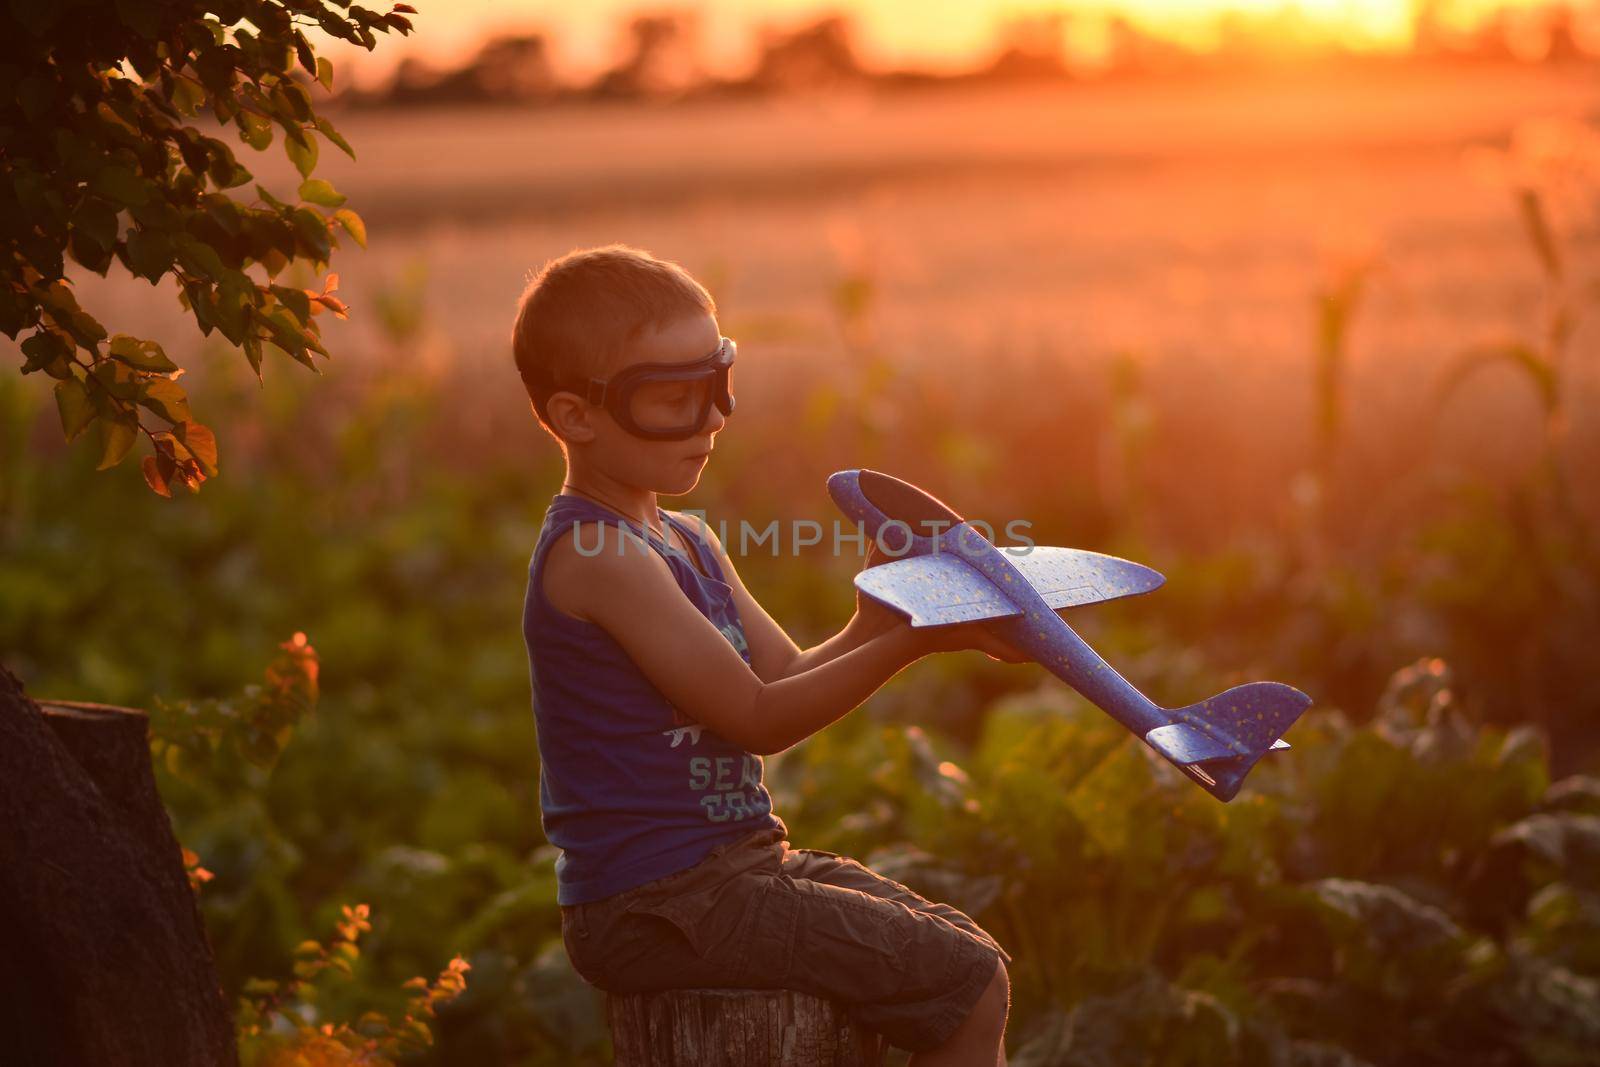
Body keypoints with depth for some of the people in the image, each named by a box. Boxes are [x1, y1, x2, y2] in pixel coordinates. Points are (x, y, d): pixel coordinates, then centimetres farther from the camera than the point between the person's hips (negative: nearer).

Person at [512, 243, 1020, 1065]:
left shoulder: (688, 542, 15)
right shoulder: (596, 556, -17)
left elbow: (789, 680, 12)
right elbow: (758, 717, -17)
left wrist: (871, 627, -7)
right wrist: (909, 644, -21)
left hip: (736, 865, 10)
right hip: (655, 905, -10)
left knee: (964, 948, 12)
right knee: (971, 986, -11)